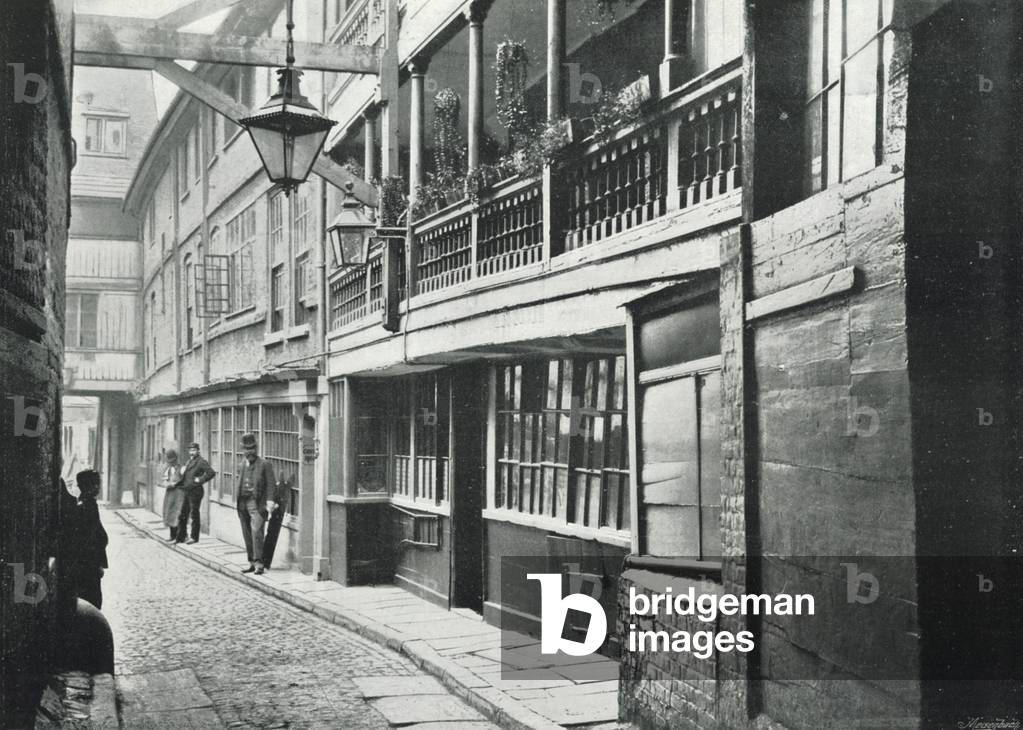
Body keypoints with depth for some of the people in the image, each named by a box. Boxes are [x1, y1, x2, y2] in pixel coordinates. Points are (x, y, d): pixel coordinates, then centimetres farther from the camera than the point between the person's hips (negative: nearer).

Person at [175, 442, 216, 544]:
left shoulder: (201, 462, -9)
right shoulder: (189, 461, 17)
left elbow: (212, 473, -19)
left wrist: (200, 480, -17)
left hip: (195, 492, -8)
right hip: (186, 492, 8)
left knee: (194, 514, -2)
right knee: (182, 514, 11)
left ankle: (194, 537, 6)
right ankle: (180, 536, 19)